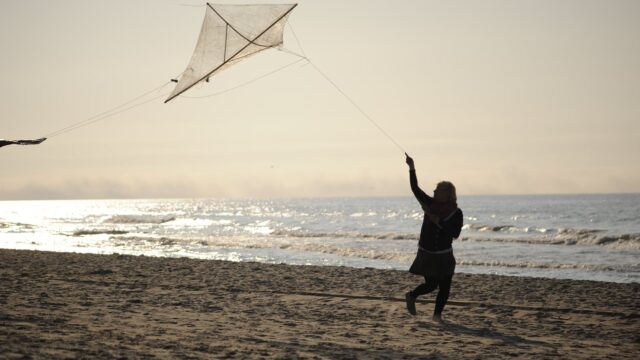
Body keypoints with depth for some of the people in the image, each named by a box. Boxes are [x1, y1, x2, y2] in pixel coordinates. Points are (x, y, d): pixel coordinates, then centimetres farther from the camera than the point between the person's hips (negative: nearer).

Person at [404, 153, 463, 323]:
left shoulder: (456, 213, -7)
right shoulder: (430, 203, -3)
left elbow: (455, 233, -17)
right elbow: (415, 188, -4)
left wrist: (439, 222, -25)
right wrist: (412, 168, -11)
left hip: (444, 255, 0)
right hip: (427, 253, 0)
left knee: (445, 286, -1)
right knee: (431, 285, 0)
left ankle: (437, 314, 16)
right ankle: (411, 296, 29)